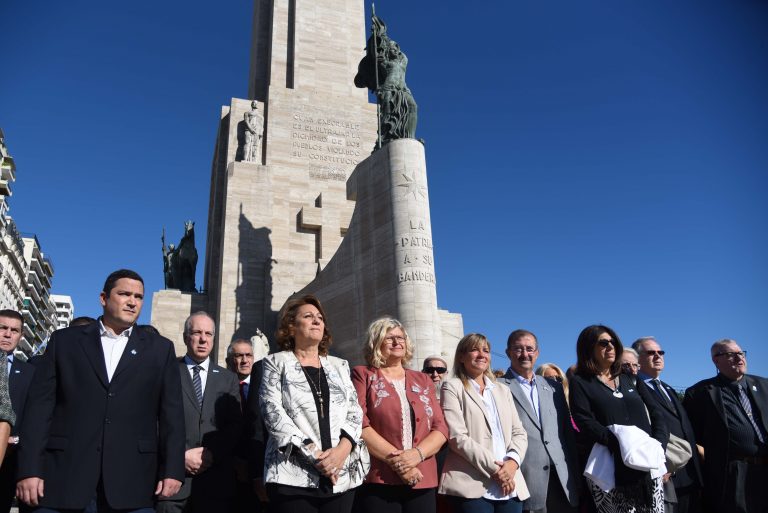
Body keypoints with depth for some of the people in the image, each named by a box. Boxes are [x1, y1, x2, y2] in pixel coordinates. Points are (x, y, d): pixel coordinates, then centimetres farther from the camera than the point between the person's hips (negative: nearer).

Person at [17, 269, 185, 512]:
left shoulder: (160, 349, 9)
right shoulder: (64, 340, 9)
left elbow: (171, 413, 5)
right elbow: (40, 405, 3)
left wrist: (173, 470, -2)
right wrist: (29, 469, -5)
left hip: (132, 477, 0)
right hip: (64, 470, 0)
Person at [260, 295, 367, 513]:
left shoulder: (339, 365, 17)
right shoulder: (276, 363, 6)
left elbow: (354, 412, 9)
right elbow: (273, 412, -6)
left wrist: (343, 448, -11)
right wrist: (313, 453, -14)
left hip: (342, 475, 4)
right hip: (293, 476, -3)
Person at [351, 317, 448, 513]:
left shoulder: (423, 380, 16)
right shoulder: (363, 375, 5)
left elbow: (441, 428, 8)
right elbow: (359, 424, -8)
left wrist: (417, 453, -11)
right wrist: (395, 461, -15)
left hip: (422, 483, 4)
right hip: (377, 482, -4)